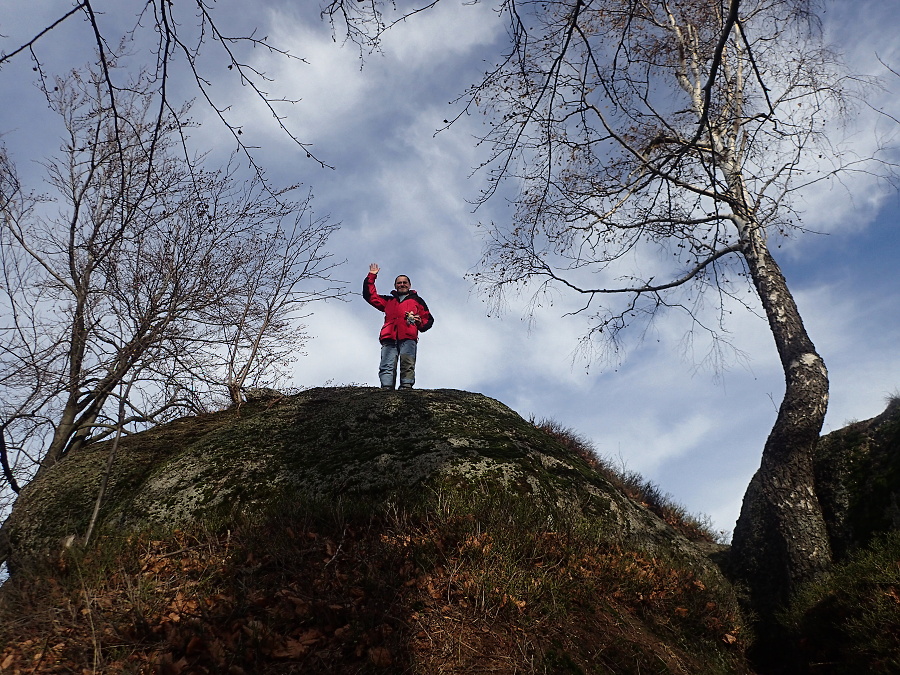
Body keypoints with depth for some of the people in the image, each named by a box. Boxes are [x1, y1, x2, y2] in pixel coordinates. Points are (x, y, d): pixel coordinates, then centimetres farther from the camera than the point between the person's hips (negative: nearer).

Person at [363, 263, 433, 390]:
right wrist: (371, 276, 28)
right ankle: (386, 389, -30)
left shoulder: (417, 300, 30)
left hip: (408, 337, -1)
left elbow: (428, 318, 24)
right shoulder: (388, 300, 36)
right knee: (387, 366, -18)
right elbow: (369, 295, 34)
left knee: (407, 364, -20)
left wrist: (421, 322, 2)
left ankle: (406, 387, -30)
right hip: (389, 337, 1)